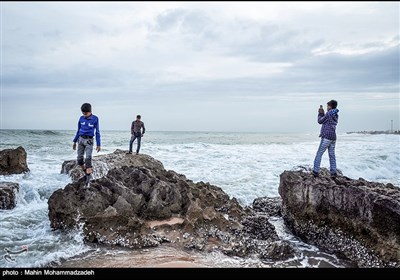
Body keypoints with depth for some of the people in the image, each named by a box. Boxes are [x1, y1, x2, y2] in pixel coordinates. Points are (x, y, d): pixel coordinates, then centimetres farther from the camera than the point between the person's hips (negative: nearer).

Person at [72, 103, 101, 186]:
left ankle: (88, 177, -16)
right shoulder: (81, 118, 4)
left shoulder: (95, 119, -5)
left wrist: (98, 144, -2)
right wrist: (75, 141, 15)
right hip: (81, 139, 4)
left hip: (89, 140, -4)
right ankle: (86, 172, 24)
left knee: (88, 158, -15)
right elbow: (78, 131, 15)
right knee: (79, 159, 2)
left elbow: (97, 132, 0)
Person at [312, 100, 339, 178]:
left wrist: (320, 113, 12)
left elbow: (320, 121, -3)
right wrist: (322, 113, 16)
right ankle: (333, 172, 5)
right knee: (332, 155, 8)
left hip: (326, 137, -8)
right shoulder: (336, 115, 14)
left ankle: (315, 171, -5)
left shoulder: (329, 114, -12)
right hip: (333, 137, 8)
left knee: (319, 154, -4)